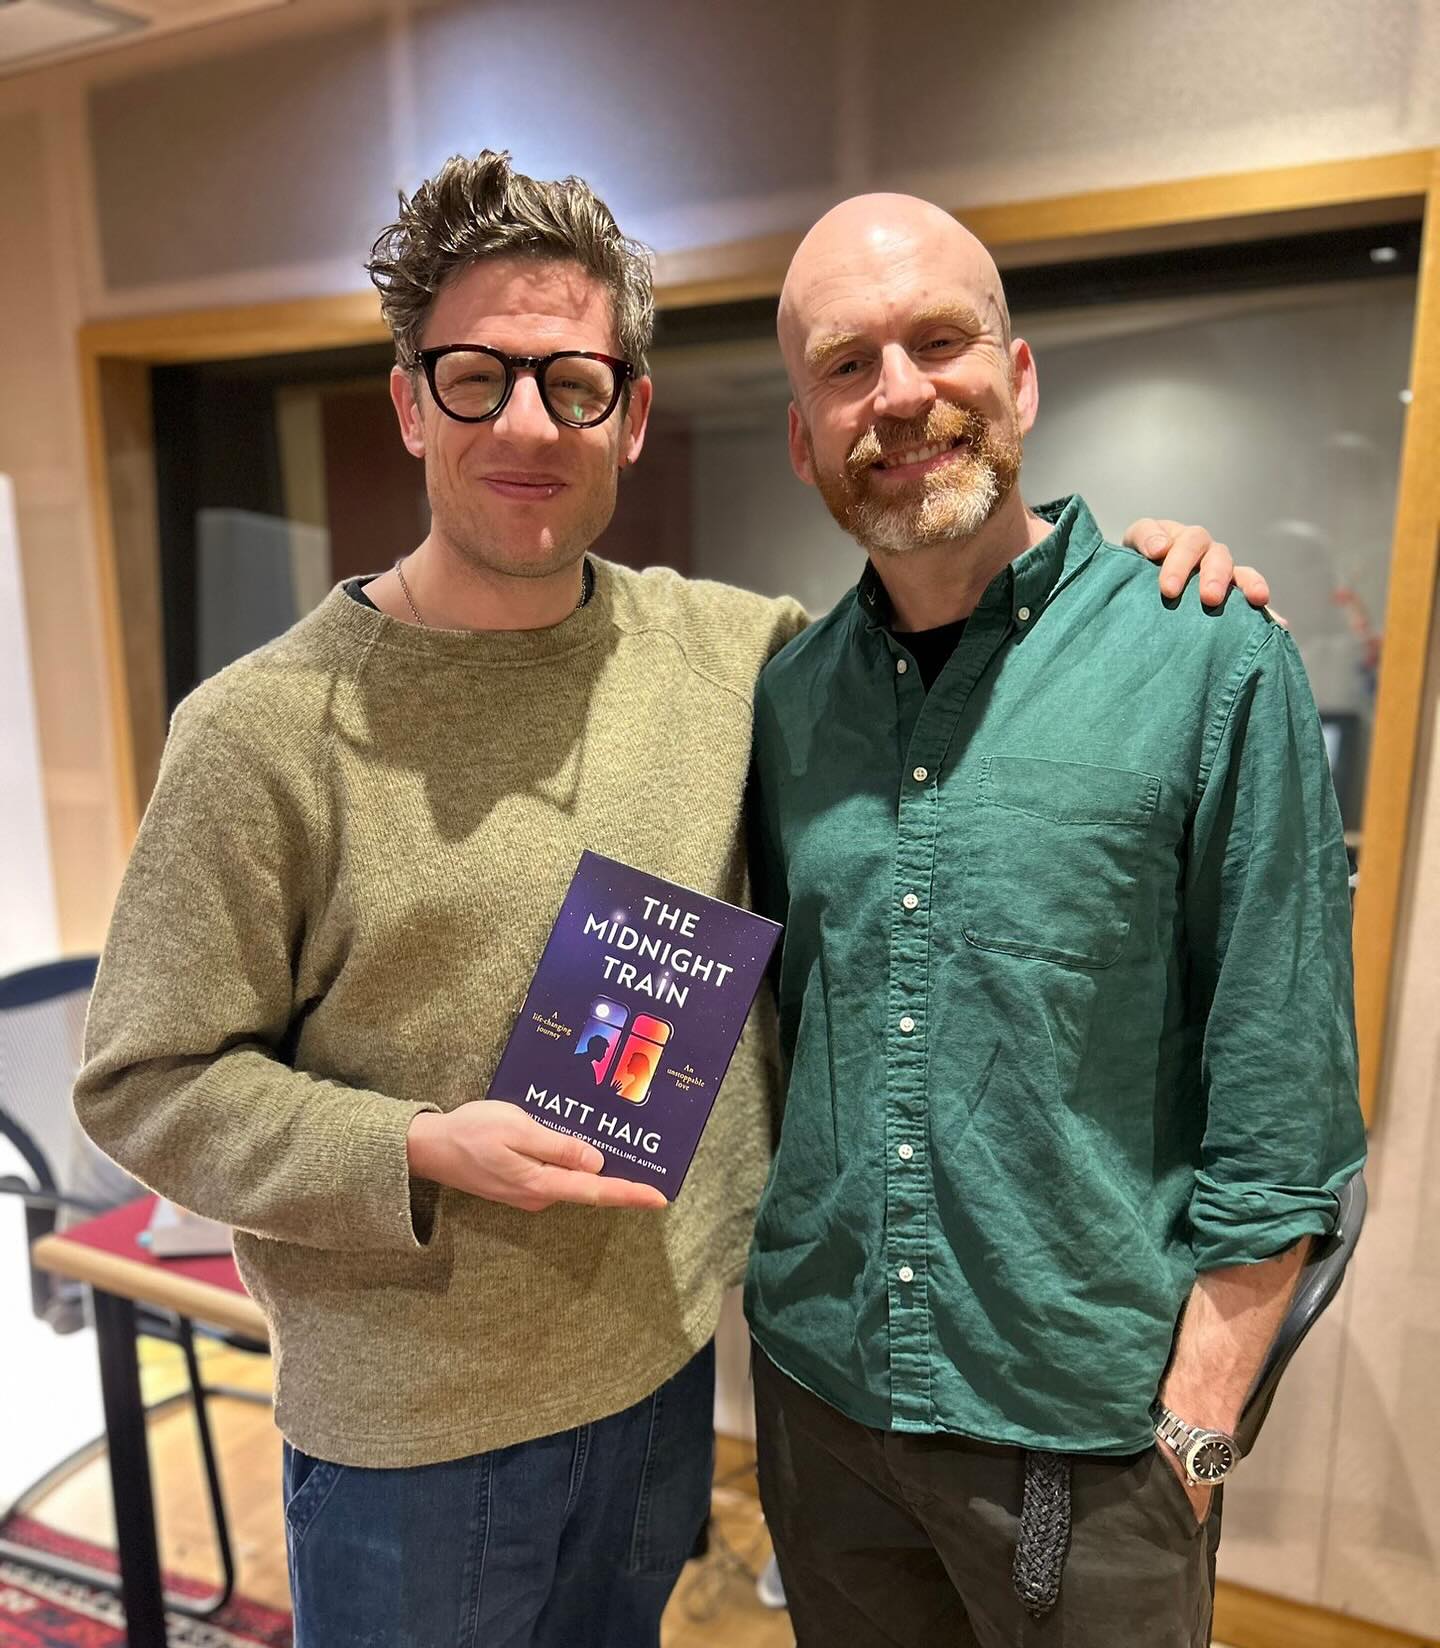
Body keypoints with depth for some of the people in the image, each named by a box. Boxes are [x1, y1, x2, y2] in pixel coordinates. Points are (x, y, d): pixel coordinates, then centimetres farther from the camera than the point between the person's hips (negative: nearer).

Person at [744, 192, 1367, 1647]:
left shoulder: (1212, 664, -13)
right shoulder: (784, 695, -1)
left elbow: (1281, 1125, -10)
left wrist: (1190, 1430, -9)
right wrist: (782, 1297, 5)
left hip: (1085, 1425, -3)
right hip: (815, 1386, 4)